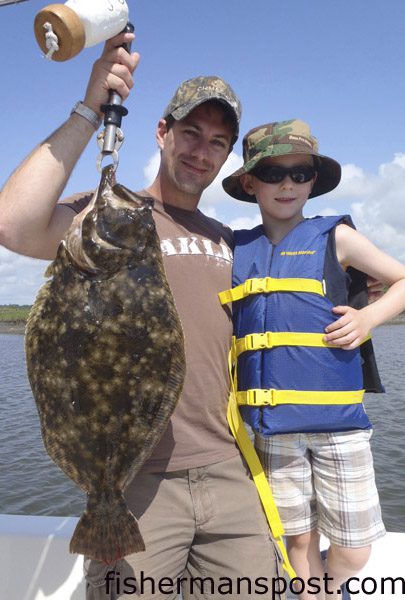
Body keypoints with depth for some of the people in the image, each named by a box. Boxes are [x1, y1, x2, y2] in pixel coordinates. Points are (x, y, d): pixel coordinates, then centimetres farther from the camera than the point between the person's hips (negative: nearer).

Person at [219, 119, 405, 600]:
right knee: (298, 538, 14)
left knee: (353, 550, 9)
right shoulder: (234, 251, 6)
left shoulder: (334, 237, 1)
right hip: (271, 423, 2)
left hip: (338, 420, -1)